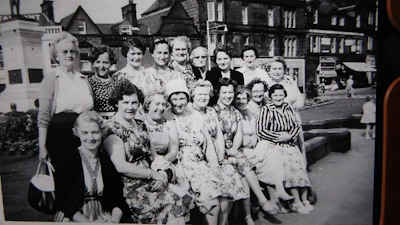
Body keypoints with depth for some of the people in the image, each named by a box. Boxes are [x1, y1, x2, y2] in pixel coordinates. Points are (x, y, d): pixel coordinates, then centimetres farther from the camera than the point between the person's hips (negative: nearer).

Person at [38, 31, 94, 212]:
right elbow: (43, 115, -5)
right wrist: (42, 146, -8)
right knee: (65, 181, 3)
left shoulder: (83, 79, 12)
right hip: (60, 136, -4)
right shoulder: (51, 78, -1)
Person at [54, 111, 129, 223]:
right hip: (72, 218, -2)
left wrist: (114, 220, -15)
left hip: (102, 217, 2)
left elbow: (118, 198, 3)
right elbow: (63, 202, -9)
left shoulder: (107, 160, 4)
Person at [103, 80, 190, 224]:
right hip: (133, 189, -6)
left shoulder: (140, 125, 14)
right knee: (174, 204, -22)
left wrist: (162, 173, -4)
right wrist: (153, 174, -12)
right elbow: (121, 166, -17)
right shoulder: (111, 129, -10)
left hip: (152, 183, 6)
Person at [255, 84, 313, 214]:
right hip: (271, 145, -5)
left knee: (299, 163, -16)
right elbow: (260, 131, -9)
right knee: (287, 164, -24)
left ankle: (304, 200, -6)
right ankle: (297, 202, -16)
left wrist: (290, 136, -9)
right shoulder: (266, 110, -4)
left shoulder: (288, 108, 11)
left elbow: (297, 126, 11)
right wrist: (278, 136, -13)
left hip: (289, 144, 5)